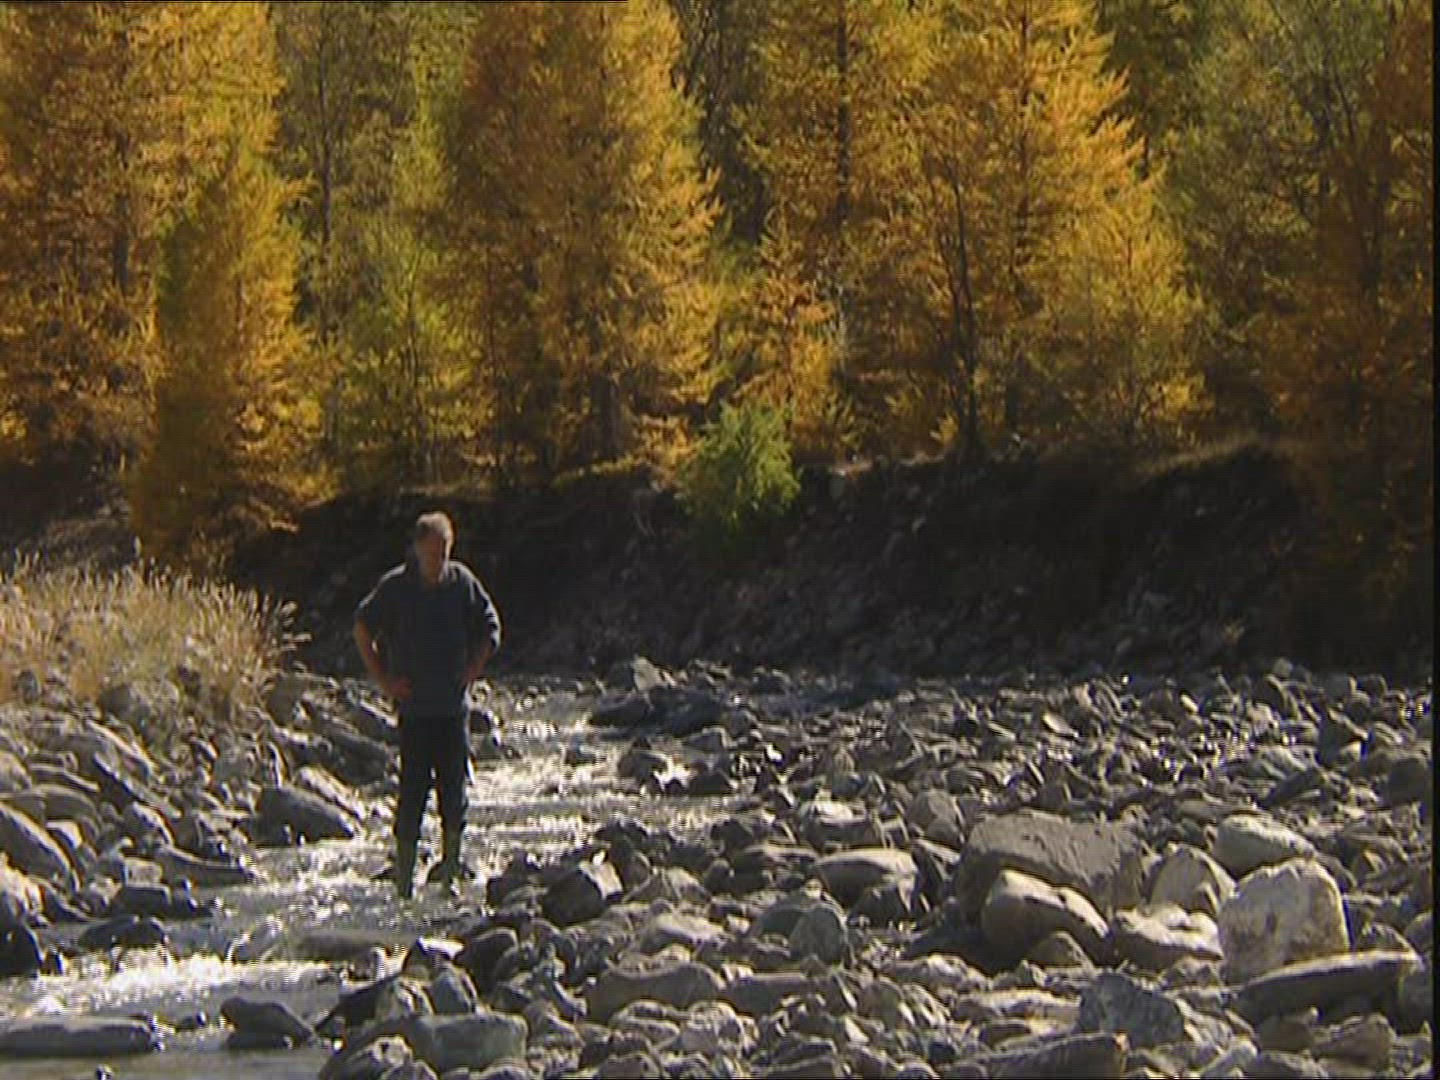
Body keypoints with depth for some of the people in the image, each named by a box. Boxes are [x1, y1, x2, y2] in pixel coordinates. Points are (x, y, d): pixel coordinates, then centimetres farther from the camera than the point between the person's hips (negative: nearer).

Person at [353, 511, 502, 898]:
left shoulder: (463, 582, 2)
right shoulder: (394, 586, -5)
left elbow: (490, 629, 16)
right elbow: (362, 627, 7)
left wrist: (473, 669, 5)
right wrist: (382, 679, 2)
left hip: (453, 704, 3)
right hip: (413, 705, -3)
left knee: (454, 783, 3)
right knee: (413, 786, -6)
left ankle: (451, 858, 16)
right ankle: (404, 869, 0)